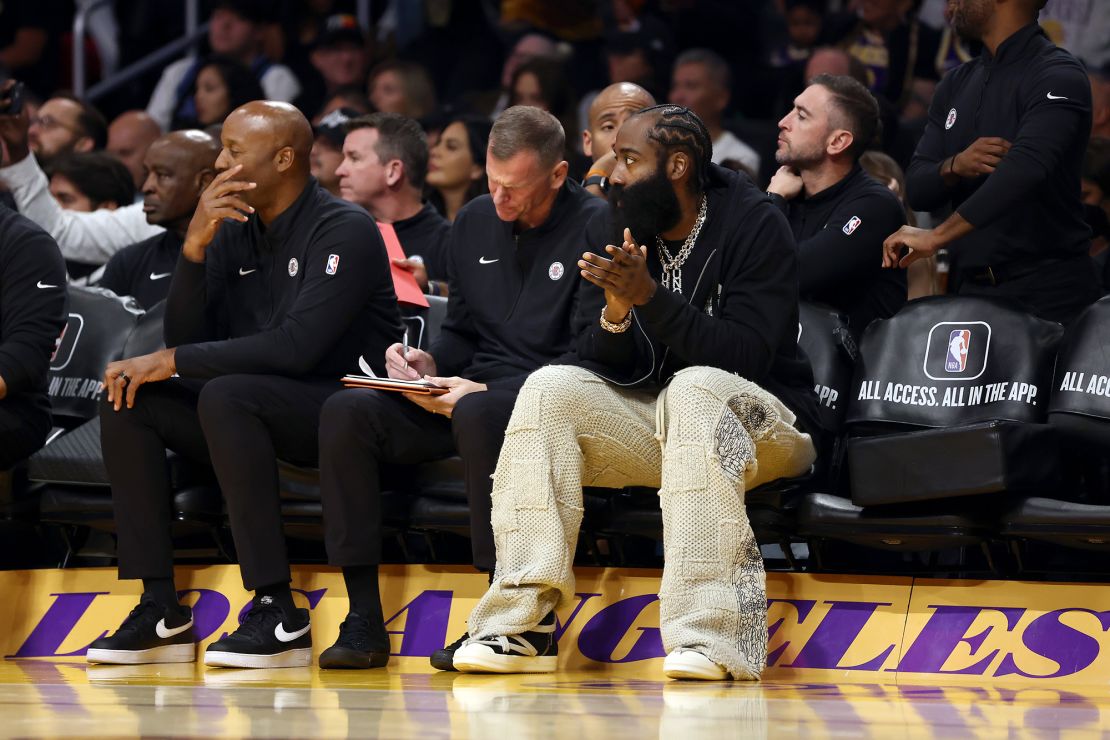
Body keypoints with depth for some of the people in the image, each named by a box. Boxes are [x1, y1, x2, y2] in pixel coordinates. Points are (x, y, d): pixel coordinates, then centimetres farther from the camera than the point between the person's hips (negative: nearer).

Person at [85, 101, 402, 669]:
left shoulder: (345, 232, -13)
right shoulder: (231, 233, 10)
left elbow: (297, 346, -25)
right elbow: (184, 339, 3)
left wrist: (173, 363, -20)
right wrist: (195, 245, -11)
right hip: (258, 406, 8)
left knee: (226, 395, -34)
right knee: (126, 401, -10)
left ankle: (277, 612, -33)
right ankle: (160, 610, -15)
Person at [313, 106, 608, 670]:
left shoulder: (594, 228, -7)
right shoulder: (474, 222, 14)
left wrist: (488, 390, -21)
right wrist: (431, 364, -1)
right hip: (474, 390, 7)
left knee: (477, 415, -40)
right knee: (346, 412, -17)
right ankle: (364, 619, -18)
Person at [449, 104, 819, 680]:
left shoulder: (755, 226, -11)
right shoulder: (631, 233, 6)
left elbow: (745, 358, -22)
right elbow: (607, 370, 2)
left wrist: (650, 297, -28)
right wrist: (615, 314, -19)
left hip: (764, 423, -6)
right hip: (654, 421, 6)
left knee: (696, 387, -36)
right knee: (550, 388, -15)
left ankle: (711, 637, -45)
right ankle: (524, 623, -25)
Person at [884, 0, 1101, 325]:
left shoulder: (1057, 76, -9)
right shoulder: (958, 83, 15)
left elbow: (1026, 167, -26)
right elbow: (917, 191, 11)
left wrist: (938, 235, -32)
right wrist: (955, 167, -13)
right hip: (968, 286, 6)